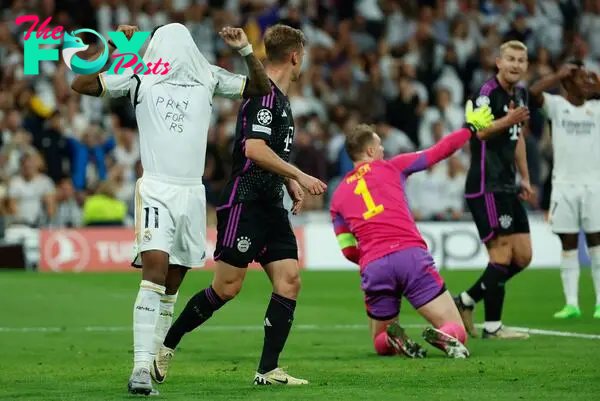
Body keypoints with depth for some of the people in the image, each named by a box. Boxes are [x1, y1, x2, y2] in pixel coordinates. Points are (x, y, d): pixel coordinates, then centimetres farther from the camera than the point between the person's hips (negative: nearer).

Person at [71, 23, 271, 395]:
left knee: (171, 285, 8)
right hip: (156, 191, -4)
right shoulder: (139, 77, 5)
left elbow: (262, 88, 15)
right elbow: (82, 85, 0)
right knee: (155, 271, -19)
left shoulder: (208, 78, 13)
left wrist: (246, 49, 2)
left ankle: (152, 357, 18)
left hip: (192, 193, 4)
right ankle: (141, 368, -24)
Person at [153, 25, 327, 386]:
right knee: (226, 288, -8)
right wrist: (299, 176, -18)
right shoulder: (264, 95, -13)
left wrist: (291, 184, 15)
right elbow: (254, 150, -23)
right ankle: (166, 346, 9)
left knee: (289, 281, -3)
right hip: (244, 203, -9)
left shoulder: (281, 99, 17)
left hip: (271, 206, 9)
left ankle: (268, 370, -2)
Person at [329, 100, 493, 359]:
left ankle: (393, 337, -16)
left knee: (381, 345, 21)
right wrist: (471, 127, 34)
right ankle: (442, 336, -36)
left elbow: (348, 251, 15)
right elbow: (438, 152, 20)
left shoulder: (338, 195, 19)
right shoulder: (391, 167, 13)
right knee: (456, 331, 1)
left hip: (373, 268, 2)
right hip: (410, 254, -2)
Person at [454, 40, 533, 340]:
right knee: (502, 256, -9)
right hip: (486, 187, -9)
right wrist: (507, 121, -42)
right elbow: (477, 130, -26)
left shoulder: (520, 94, 14)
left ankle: (466, 301, 17)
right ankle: (492, 326, -1)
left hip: (507, 187, 9)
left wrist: (525, 178, 23)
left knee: (522, 257, 8)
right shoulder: (489, 92, -13)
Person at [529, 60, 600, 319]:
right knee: (568, 245, 1)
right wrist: (559, 74, -10)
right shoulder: (556, 105, 1)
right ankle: (571, 303, 3)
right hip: (564, 184, -1)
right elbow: (533, 92, -16)